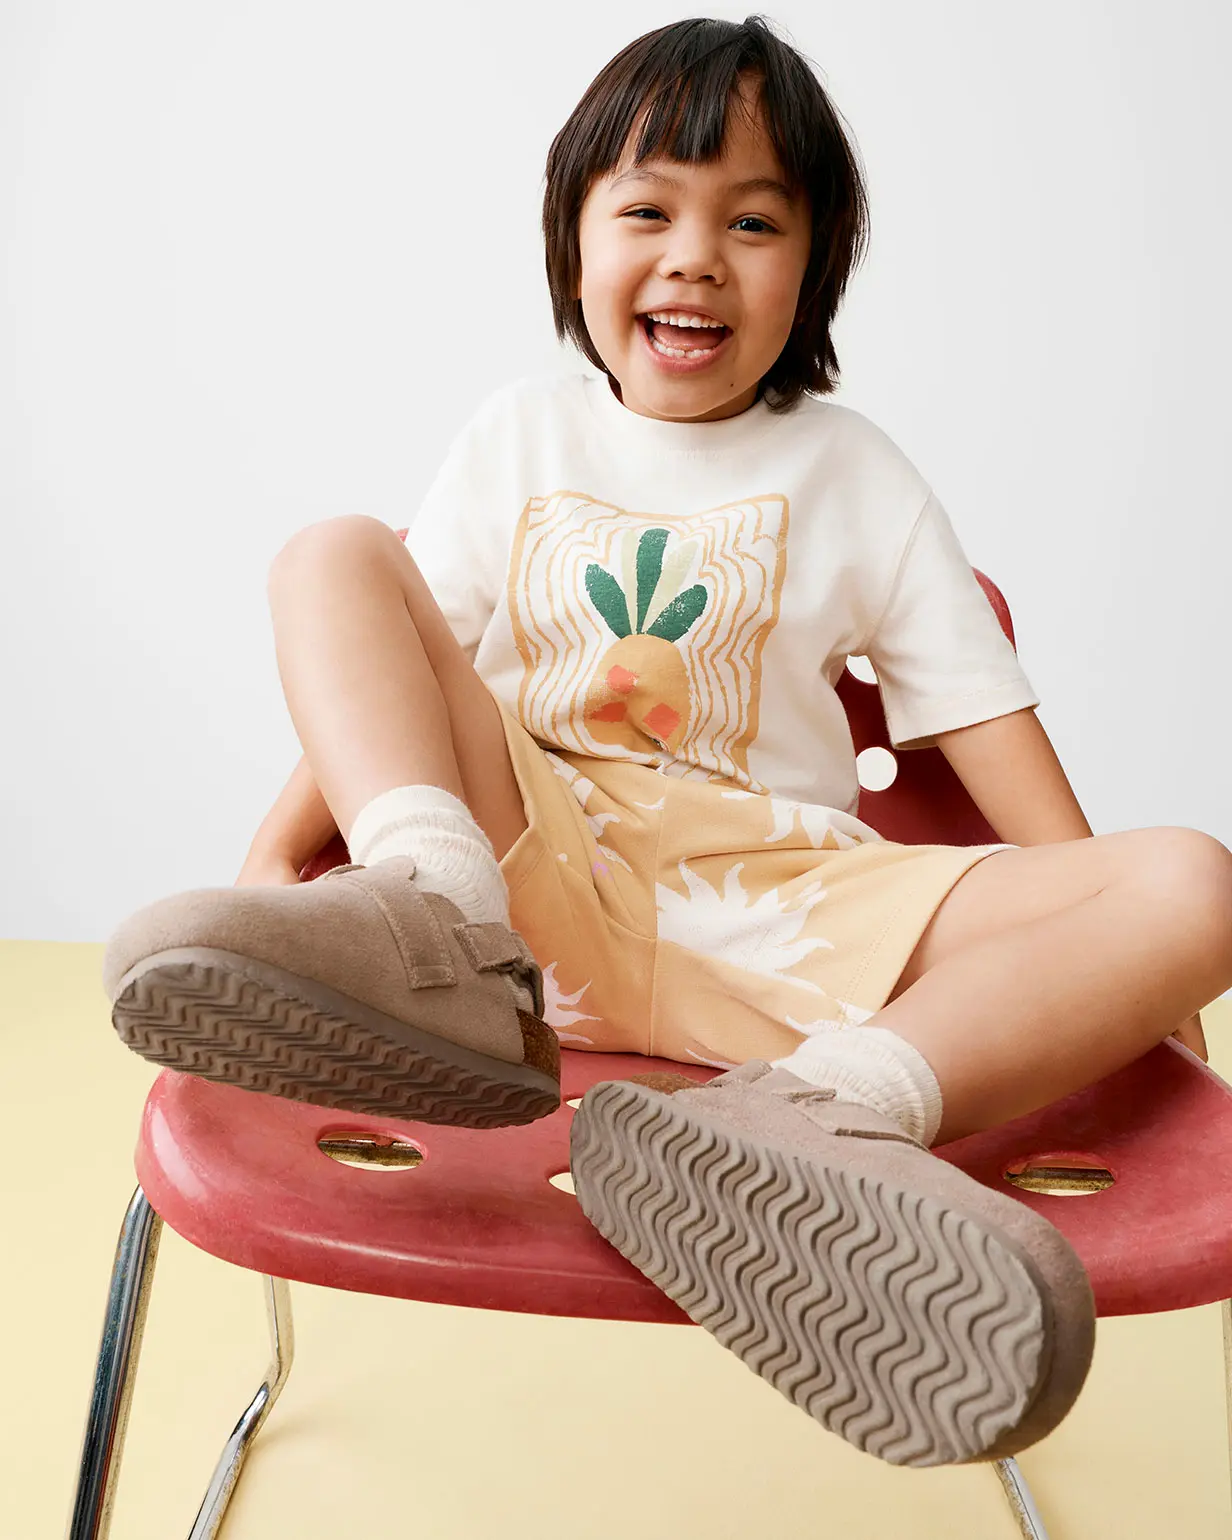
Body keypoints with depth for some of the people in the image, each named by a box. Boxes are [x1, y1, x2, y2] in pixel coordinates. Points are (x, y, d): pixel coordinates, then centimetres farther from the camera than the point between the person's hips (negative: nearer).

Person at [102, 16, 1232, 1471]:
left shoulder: (853, 474, 13)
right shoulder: (523, 435, 15)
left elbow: (990, 728, 8)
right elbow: (393, 678, 11)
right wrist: (277, 853, -5)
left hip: (790, 916, 0)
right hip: (542, 864, 1)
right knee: (333, 551, -10)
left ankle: (831, 1106, -44)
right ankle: (447, 936, -35)